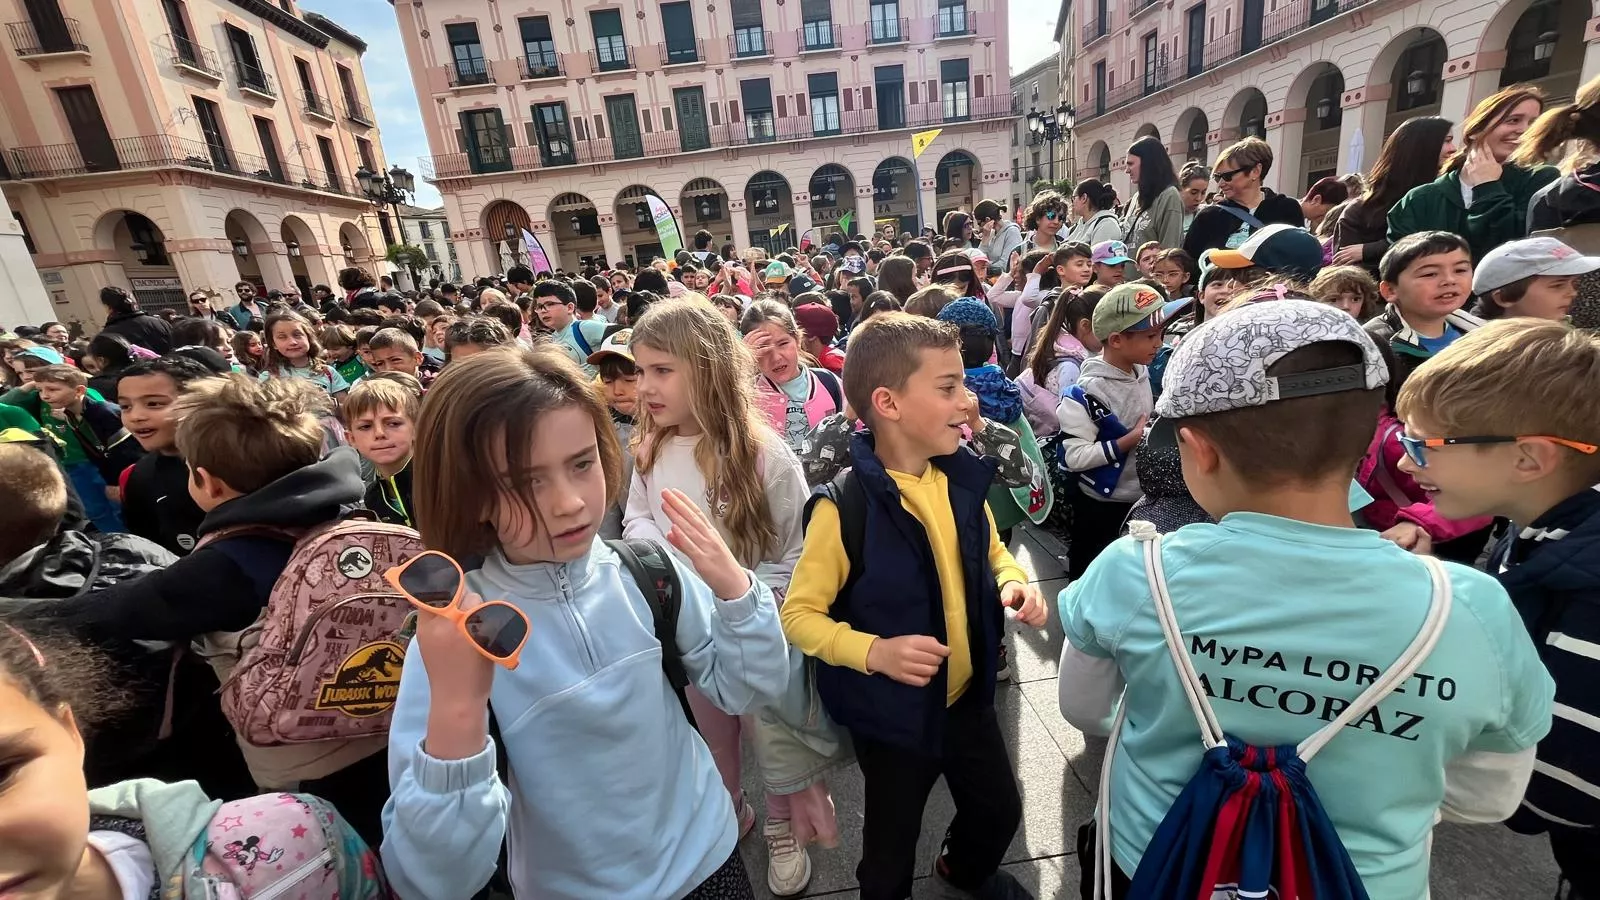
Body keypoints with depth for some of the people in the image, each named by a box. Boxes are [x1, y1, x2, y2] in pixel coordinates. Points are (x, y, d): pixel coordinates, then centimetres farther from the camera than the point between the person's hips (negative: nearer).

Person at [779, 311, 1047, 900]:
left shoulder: (961, 479, -7)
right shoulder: (844, 507, -27)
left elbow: (990, 553, 11)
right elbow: (799, 616, -19)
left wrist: (1013, 581, -10)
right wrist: (873, 652, -32)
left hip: (968, 694, 6)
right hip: (893, 712, -6)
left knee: (1000, 811, 28)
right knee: (892, 845, 18)